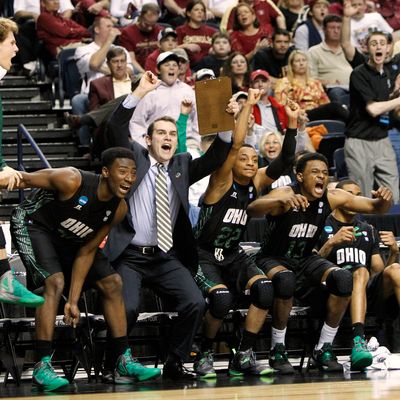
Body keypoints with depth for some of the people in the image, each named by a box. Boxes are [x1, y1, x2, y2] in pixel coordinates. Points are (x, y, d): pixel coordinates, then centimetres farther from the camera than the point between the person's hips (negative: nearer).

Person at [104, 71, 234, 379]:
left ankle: (175, 363, 2)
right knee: (127, 309, -23)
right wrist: (140, 93, -20)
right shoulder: (134, 157, 6)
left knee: (195, 304, -16)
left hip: (169, 258, 3)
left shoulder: (183, 164, 14)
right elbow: (117, 128, -9)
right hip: (130, 257, -3)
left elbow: (215, 159, 2)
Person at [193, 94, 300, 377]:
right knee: (222, 300, -30)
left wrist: (293, 124, -18)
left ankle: (244, 356, -11)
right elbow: (234, 145, -26)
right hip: (204, 255, -6)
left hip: (233, 255, 6)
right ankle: (205, 355, -4)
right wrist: (248, 107, -29)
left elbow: (285, 162, -8)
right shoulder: (222, 181, -12)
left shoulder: (256, 183, 3)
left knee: (264, 289, -21)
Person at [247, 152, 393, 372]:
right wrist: (282, 201, -61)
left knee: (344, 278, -23)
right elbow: (252, 210, -42)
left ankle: (323, 350, -11)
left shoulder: (333, 197, -6)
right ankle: (278, 349, -19)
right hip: (273, 260, -5)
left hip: (305, 260, 5)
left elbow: (374, 207, 0)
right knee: (286, 280, -39)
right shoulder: (286, 194, -22)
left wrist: (384, 200, -25)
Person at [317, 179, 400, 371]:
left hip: (368, 292, 4)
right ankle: (358, 341, -55)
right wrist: (332, 243, -15)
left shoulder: (368, 230, 27)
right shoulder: (322, 227, 12)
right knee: (360, 271, -36)